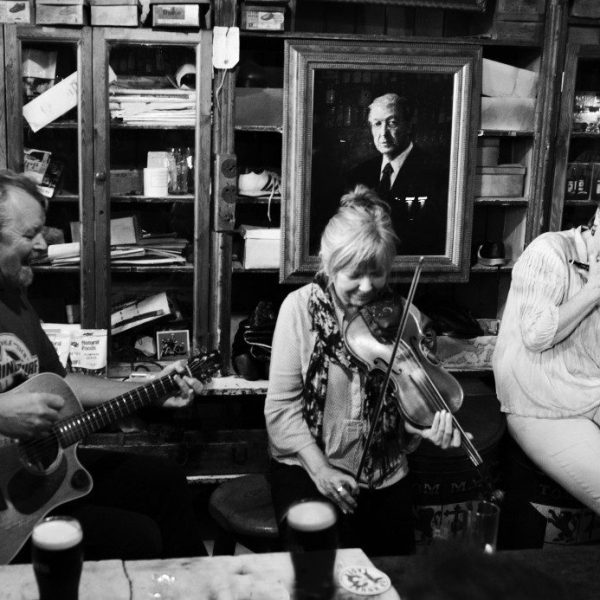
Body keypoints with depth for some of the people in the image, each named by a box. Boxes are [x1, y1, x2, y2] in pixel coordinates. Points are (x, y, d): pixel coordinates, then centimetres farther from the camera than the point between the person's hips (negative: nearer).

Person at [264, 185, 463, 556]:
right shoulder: (300, 307, -9)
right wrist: (319, 468, -19)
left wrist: (427, 425, -24)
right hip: (307, 466, -2)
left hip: (384, 472, 3)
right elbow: (282, 405, -9)